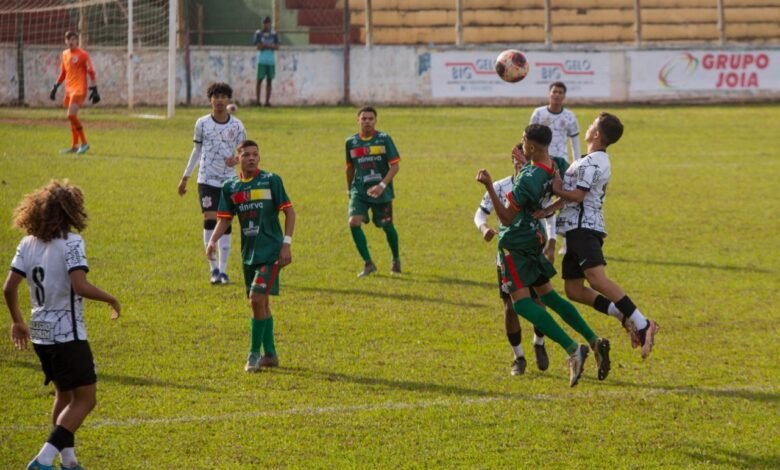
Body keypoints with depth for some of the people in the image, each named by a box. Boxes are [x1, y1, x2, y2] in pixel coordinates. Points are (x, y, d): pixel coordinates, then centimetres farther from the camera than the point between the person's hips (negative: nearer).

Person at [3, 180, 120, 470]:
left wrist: (17, 321, 16)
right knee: (85, 398, 0)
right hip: (68, 334, -7)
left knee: (64, 394, 23)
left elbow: (9, 287, 2)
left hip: (40, 334, 7)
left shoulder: (28, 243, 3)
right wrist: (111, 299, -10)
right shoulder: (71, 243, -16)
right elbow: (80, 287, -26)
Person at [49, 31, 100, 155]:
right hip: (69, 89, 7)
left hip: (79, 89, -7)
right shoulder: (65, 54, 14)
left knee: (71, 115, -18)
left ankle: (84, 143, -9)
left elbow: (91, 72, -8)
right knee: (72, 117, 11)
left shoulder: (83, 54, -7)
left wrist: (94, 89, -13)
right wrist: (55, 87, 21)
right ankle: (74, 146, 18)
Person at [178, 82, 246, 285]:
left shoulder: (236, 125, 0)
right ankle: (213, 268, -4)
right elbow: (196, 150, 12)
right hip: (207, 180, -1)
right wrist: (185, 177, 14)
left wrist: (238, 159, -17)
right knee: (210, 220, -12)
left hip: (229, 181, 1)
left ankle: (223, 270, 10)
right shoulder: (202, 123, 0)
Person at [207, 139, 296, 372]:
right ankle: (270, 355, 20)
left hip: (270, 251, -5)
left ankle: (254, 353, -5)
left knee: (257, 299, -15)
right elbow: (224, 219, 8)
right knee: (260, 303, 11)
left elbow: (289, 212, -4)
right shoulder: (230, 187, 6)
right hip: (249, 253, 5)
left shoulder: (271, 180, -6)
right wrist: (213, 241, -9)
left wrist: (286, 244, -10)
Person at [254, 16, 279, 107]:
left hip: (271, 61, 3)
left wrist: (264, 45, -10)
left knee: (269, 81, 3)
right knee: (259, 80, -6)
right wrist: (270, 46, -6)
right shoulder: (258, 33, 3)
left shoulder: (274, 34, 11)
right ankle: (257, 99, -4)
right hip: (262, 60, -3)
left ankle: (267, 101, 4)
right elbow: (258, 46, -6)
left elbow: (276, 46, 2)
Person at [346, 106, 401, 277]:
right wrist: (349, 189, 23)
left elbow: (394, 166, -9)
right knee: (354, 222, -18)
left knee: (387, 226, 9)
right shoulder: (351, 142, 3)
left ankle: (396, 260, 36)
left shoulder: (384, 139, -7)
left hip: (381, 192, -2)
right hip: (359, 191, 2)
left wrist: (382, 185, -21)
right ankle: (368, 263, -9)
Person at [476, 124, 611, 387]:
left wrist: (489, 187, -27)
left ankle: (572, 349, -22)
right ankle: (594, 341, 9)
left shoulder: (528, 178, -26)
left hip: (516, 242, -9)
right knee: (547, 294, 19)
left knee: (521, 302, -9)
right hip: (534, 236, 9)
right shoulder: (554, 167, -2)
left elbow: (507, 218, -21)